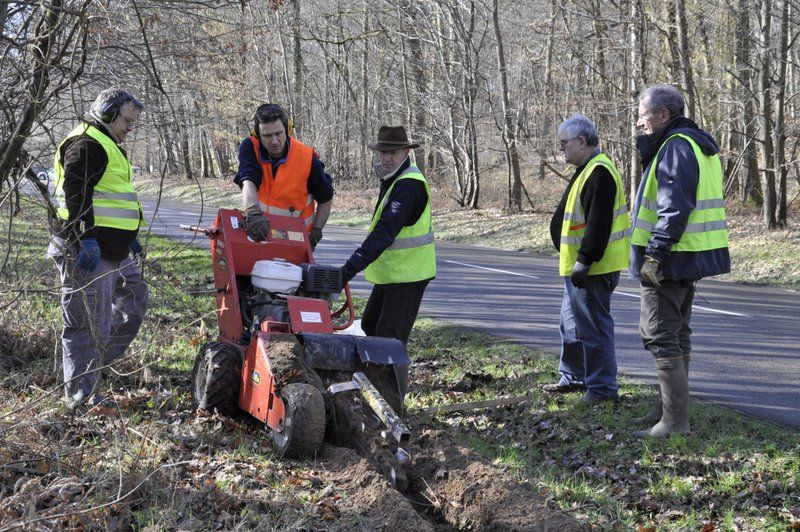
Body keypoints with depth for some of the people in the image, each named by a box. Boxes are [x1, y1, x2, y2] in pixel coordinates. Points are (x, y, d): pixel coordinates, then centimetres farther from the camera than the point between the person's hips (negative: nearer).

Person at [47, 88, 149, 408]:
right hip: (88, 251, -11)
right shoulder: (86, 144, -12)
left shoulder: (108, 146, 22)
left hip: (113, 251, 11)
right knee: (88, 322, -7)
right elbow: (76, 195, -22)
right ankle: (80, 394, -1)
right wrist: (87, 241, -28)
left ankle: (97, 361, 25)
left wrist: (129, 238, 30)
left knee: (135, 300, 18)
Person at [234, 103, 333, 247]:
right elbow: (248, 182, -32)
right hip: (259, 233, 1)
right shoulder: (249, 148, -13)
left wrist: (315, 234, -9)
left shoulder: (307, 158, -15)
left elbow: (326, 199, -1)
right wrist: (253, 214, -51)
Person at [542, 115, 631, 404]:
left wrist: (584, 263, -24)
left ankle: (603, 388, 2)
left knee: (594, 327, -5)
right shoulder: (588, 170, 16)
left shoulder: (599, 173, -19)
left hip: (593, 269, -11)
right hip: (579, 267, 11)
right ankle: (573, 378, 33)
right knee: (572, 323, 20)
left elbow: (598, 225, -25)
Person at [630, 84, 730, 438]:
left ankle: (675, 420, -7)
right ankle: (670, 406, 28)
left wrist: (655, 253, -24)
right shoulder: (698, 144, 16)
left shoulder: (676, 147, -16)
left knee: (660, 336, -8)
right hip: (691, 259, 11)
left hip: (670, 260, -11)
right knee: (678, 334, 18)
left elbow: (675, 208, -24)